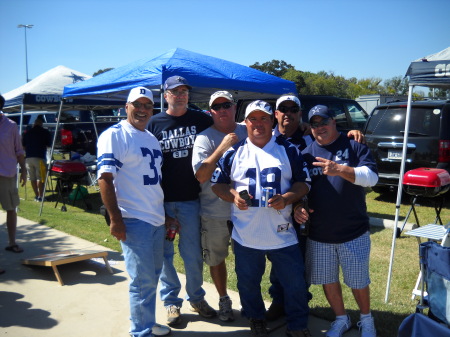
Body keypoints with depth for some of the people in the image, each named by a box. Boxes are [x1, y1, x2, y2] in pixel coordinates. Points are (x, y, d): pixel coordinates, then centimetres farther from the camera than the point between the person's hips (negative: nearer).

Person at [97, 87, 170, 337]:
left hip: (158, 219, 8)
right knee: (142, 280, 0)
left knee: (153, 274, 17)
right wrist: (115, 219, -19)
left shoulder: (152, 138, 15)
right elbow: (105, 178, -15)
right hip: (134, 221, -8)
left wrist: (167, 213, 19)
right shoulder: (114, 135, -9)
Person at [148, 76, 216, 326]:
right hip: (161, 200, 0)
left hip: (190, 199, 0)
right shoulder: (154, 123, 2)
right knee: (164, 254, 10)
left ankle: (197, 298, 30)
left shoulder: (201, 119, 3)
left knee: (193, 254, 10)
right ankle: (171, 301, 27)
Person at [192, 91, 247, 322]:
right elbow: (201, 175, -18)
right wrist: (222, 148, -21)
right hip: (214, 212, -1)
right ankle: (224, 300, 36)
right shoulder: (204, 138, -6)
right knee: (216, 259, 13)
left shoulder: (247, 132, 2)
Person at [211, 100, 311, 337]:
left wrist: (286, 198, -17)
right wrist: (233, 196, -14)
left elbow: (303, 183, 2)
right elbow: (217, 183, 6)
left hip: (282, 234, 0)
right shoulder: (233, 152, 1)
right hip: (245, 235, 1)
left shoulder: (289, 150, 1)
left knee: (295, 283, 8)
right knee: (248, 283, 17)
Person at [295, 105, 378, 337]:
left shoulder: (353, 146, -4)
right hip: (319, 234, 3)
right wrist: (297, 208, -10)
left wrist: (339, 170, -33)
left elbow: (371, 177, -18)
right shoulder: (306, 154, 6)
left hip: (353, 232, -3)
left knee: (358, 281, 11)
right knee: (327, 280, 15)